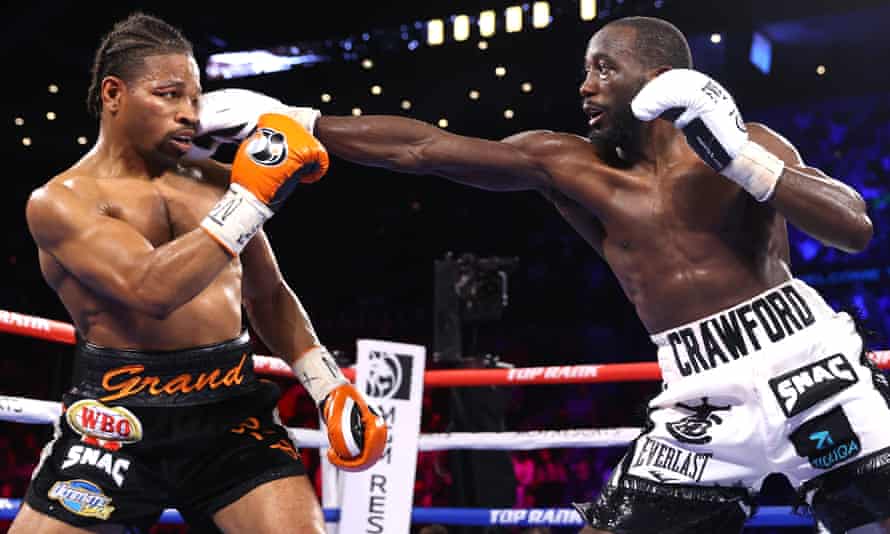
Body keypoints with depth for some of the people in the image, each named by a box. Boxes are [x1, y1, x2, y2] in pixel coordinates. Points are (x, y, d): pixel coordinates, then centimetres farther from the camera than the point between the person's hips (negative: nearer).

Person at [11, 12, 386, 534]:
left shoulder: (219, 185, 10)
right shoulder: (59, 201, -4)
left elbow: (268, 295, 22)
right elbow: (151, 289, -22)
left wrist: (330, 385, 11)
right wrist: (252, 199, -21)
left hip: (233, 412, 3)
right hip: (119, 423, -3)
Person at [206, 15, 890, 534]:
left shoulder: (743, 144, 1)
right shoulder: (566, 165, 6)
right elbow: (421, 148, 1)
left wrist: (741, 158, -19)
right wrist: (291, 123, -3)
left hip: (805, 362, -2)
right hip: (704, 396, 2)